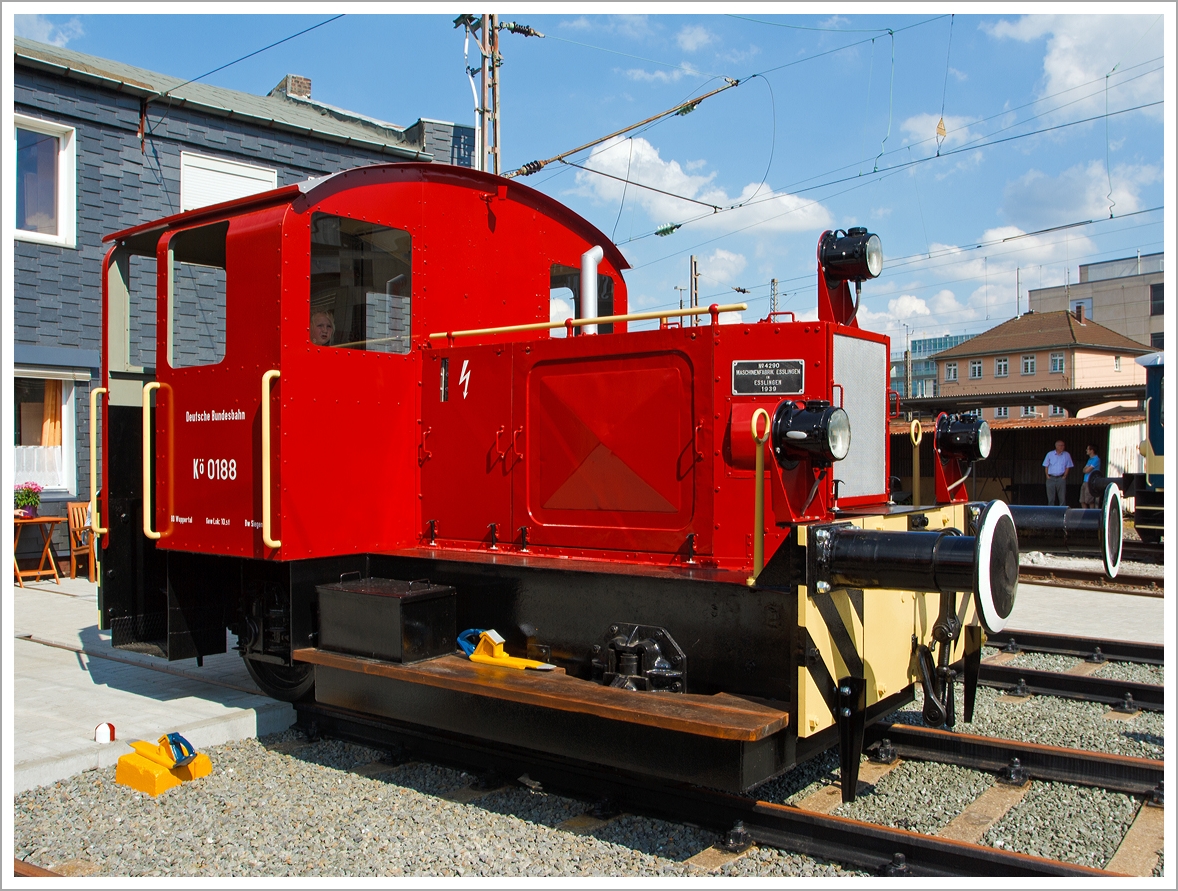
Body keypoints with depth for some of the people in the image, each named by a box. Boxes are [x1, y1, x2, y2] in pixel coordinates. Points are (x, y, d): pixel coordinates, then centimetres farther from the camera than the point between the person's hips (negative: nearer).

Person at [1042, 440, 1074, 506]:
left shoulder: (1066, 455, 6)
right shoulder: (1050, 454, 7)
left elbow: (1068, 467, 6)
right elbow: (1046, 466, 8)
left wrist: (1064, 476, -4)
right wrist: (1047, 475, -1)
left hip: (1061, 478, 0)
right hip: (1051, 478, 1)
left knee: (1062, 498, -4)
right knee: (1051, 498, 2)